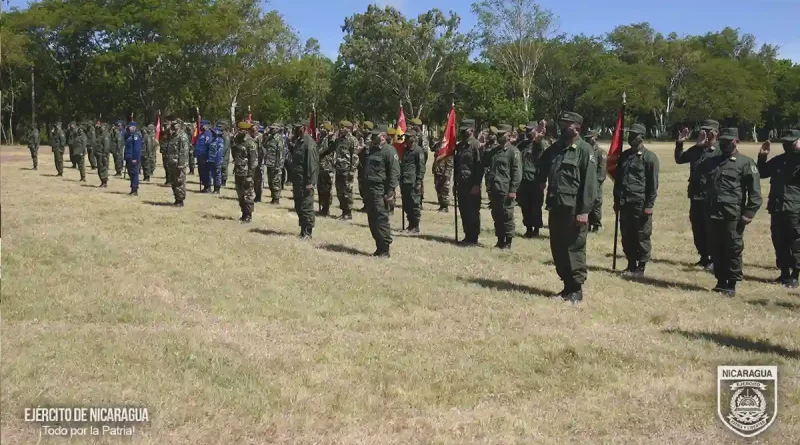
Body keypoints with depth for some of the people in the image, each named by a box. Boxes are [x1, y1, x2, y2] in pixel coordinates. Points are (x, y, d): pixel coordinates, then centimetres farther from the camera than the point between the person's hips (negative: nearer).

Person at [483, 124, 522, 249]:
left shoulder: (513, 151, -5)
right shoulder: (493, 150, 16)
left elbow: (517, 172, -11)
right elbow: (485, 164, 26)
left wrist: (513, 190, -16)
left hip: (506, 190, -7)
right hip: (493, 189, 7)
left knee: (507, 216, 0)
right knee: (496, 216, 12)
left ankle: (508, 242, 8)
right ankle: (500, 240, 22)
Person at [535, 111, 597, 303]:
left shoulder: (585, 150, -8)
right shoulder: (555, 148, 13)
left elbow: (589, 182, -13)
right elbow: (542, 167, 31)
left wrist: (584, 211, -17)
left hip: (574, 208, -7)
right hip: (556, 206, 7)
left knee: (574, 248, -2)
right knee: (557, 248, 12)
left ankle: (576, 289, 7)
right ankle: (567, 285, 24)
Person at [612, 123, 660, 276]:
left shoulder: (649, 157, -5)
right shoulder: (624, 156, 14)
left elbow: (653, 183, -9)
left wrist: (649, 205, -13)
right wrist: (616, 201, 15)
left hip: (641, 204, -6)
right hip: (625, 203, 6)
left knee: (642, 237, 0)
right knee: (626, 237, 10)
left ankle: (640, 268, 9)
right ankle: (631, 265, 21)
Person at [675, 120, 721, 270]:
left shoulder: (720, 150, -9)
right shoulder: (697, 149, 12)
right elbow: (679, 159, 22)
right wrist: (679, 144, 9)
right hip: (695, 195, 7)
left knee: (710, 229, -2)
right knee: (697, 228, 13)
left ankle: (714, 259, 8)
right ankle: (704, 257, 25)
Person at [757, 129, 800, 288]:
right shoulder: (778, 160, 15)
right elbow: (762, 173, 25)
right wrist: (762, 157, 10)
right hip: (777, 208, 6)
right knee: (779, 243, 11)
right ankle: (784, 273, 22)